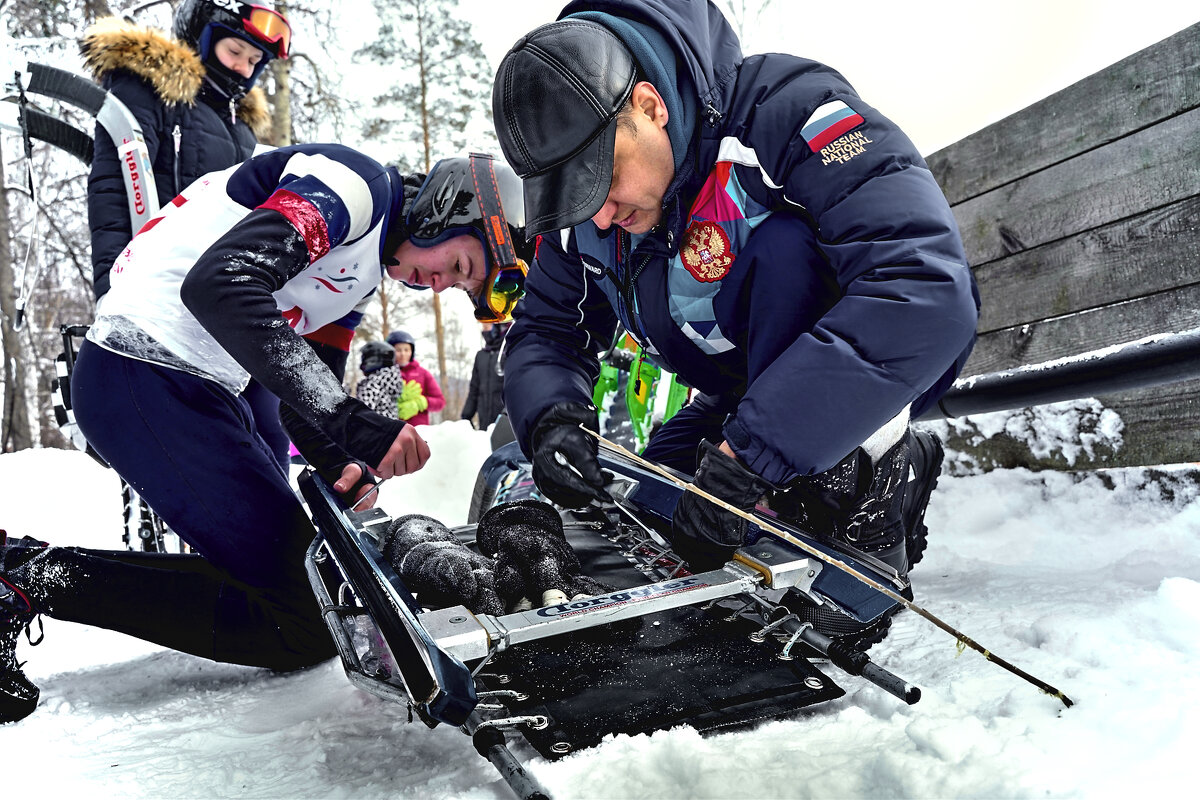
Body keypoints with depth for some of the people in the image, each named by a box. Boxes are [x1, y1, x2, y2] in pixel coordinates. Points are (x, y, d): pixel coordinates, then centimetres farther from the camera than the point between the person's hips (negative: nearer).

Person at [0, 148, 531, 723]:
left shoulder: (367, 265, 19)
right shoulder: (353, 184, -12)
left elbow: (307, 393, 16)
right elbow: (218, 285, -28)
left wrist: (338, 466, -6)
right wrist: (351, 421, -33)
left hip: (199, 388, 10)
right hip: (146, 379, -10)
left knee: (298, 571, 14)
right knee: (302, 624, -10)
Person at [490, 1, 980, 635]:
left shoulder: (788, 108, -32)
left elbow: (928, 292, -44)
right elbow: (546, 334, 0)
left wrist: (746, 454, -46)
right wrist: (551, 419, -26)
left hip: (893, 363, -6)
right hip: (748, 388, 7)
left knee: (782, 246, -34)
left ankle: (864, 493, -22)